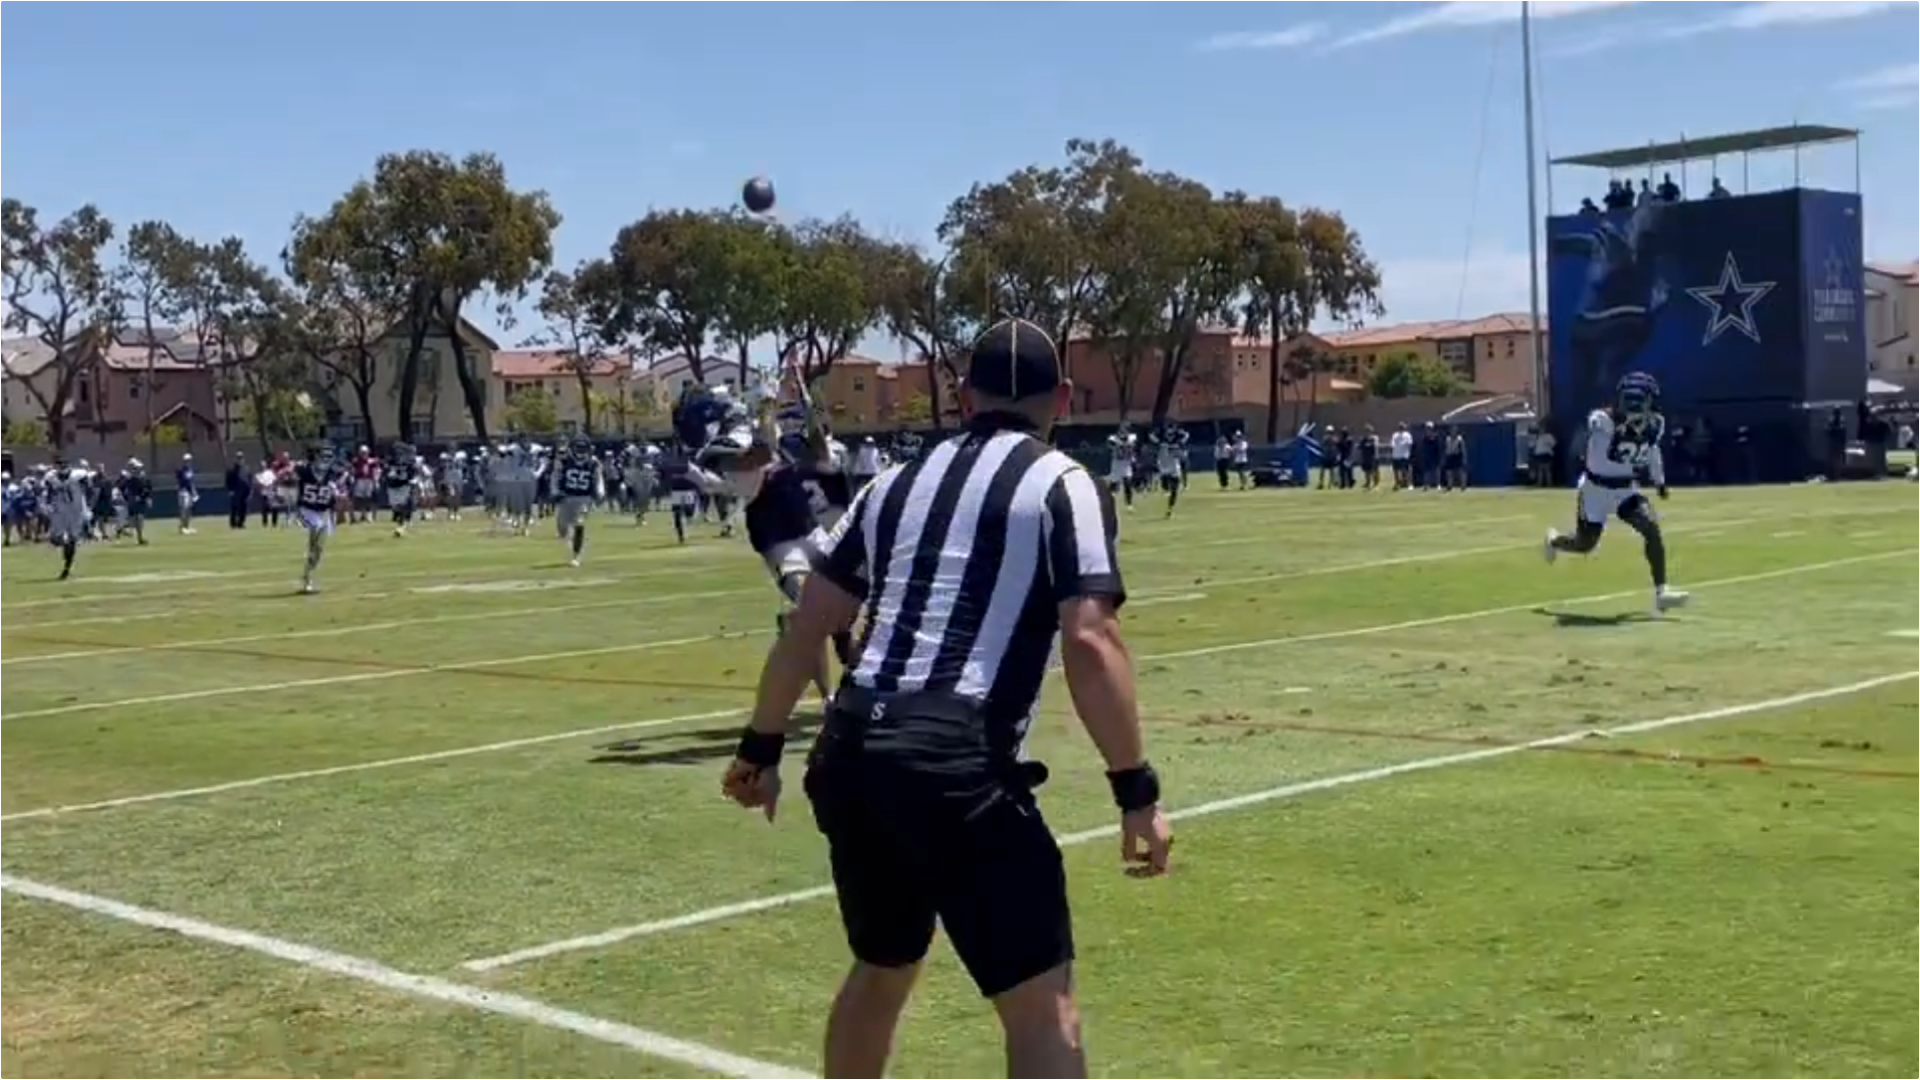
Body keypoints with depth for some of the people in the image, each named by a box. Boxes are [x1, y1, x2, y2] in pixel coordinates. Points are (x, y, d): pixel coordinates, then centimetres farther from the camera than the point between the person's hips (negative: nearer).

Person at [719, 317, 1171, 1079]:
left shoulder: (897, 481, 19)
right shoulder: (1064, 486, 2)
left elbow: (806, 625, 20)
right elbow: (1089, 643, -10)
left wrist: (761, 746, 28)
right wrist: (1136, 792, -7)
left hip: (849, 752, 7)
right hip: (954, 763, -7)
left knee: (882, 969, 27)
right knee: (1043, 1005, -2)